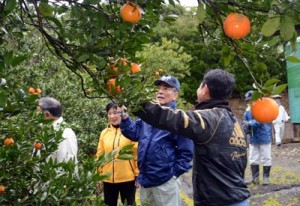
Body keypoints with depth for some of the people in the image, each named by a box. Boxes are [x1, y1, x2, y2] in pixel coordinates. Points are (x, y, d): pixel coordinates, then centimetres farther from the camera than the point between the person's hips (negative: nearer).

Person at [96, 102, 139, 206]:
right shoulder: (104, 133, 6)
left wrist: (138, 174, -7)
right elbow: (100, 155, 10)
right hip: (108, 179, 4)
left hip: (127, 178, -4)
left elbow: (137, 154, -6)